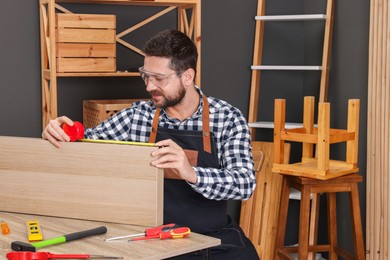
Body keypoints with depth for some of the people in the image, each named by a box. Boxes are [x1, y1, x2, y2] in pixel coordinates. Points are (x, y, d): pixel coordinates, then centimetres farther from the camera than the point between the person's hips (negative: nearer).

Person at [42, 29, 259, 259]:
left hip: (212, 238, -1)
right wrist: (58, 133, -13)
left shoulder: (228, 118, -5)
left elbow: (245, 183, -17)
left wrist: (192, 174, -34)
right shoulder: (138, 115, 3)